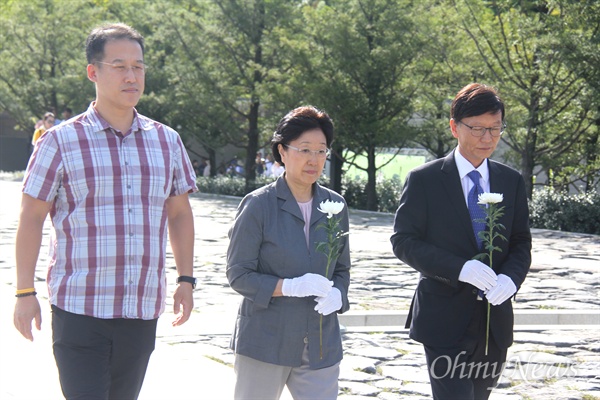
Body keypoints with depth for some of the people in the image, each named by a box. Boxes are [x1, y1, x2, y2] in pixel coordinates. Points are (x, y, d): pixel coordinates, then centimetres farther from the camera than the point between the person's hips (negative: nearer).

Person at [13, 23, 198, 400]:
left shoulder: (167, 141, 10)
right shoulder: (61, 142, -2)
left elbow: (179, 214, 18)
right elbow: (31, 218, 0)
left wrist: (186, 279, 11)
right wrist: (25, 292, -4)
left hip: (143, 312, 4)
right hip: (79, 310, -4)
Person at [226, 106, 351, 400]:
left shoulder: (335, 206, 7)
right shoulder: (258, 205, -6)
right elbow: (238, 274, -7)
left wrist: (337, 295, -8)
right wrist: (290, 287, -21)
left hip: (321, 346, 4)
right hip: (265, 341, -3)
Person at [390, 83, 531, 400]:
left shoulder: (512, 181, 8)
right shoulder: (424, 179, -5)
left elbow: (521, 242, 10)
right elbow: (403, 241, -7)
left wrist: (511, 277, -14)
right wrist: (460, 268, -21)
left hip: (495, 321, 5)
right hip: (445, 320, -5)